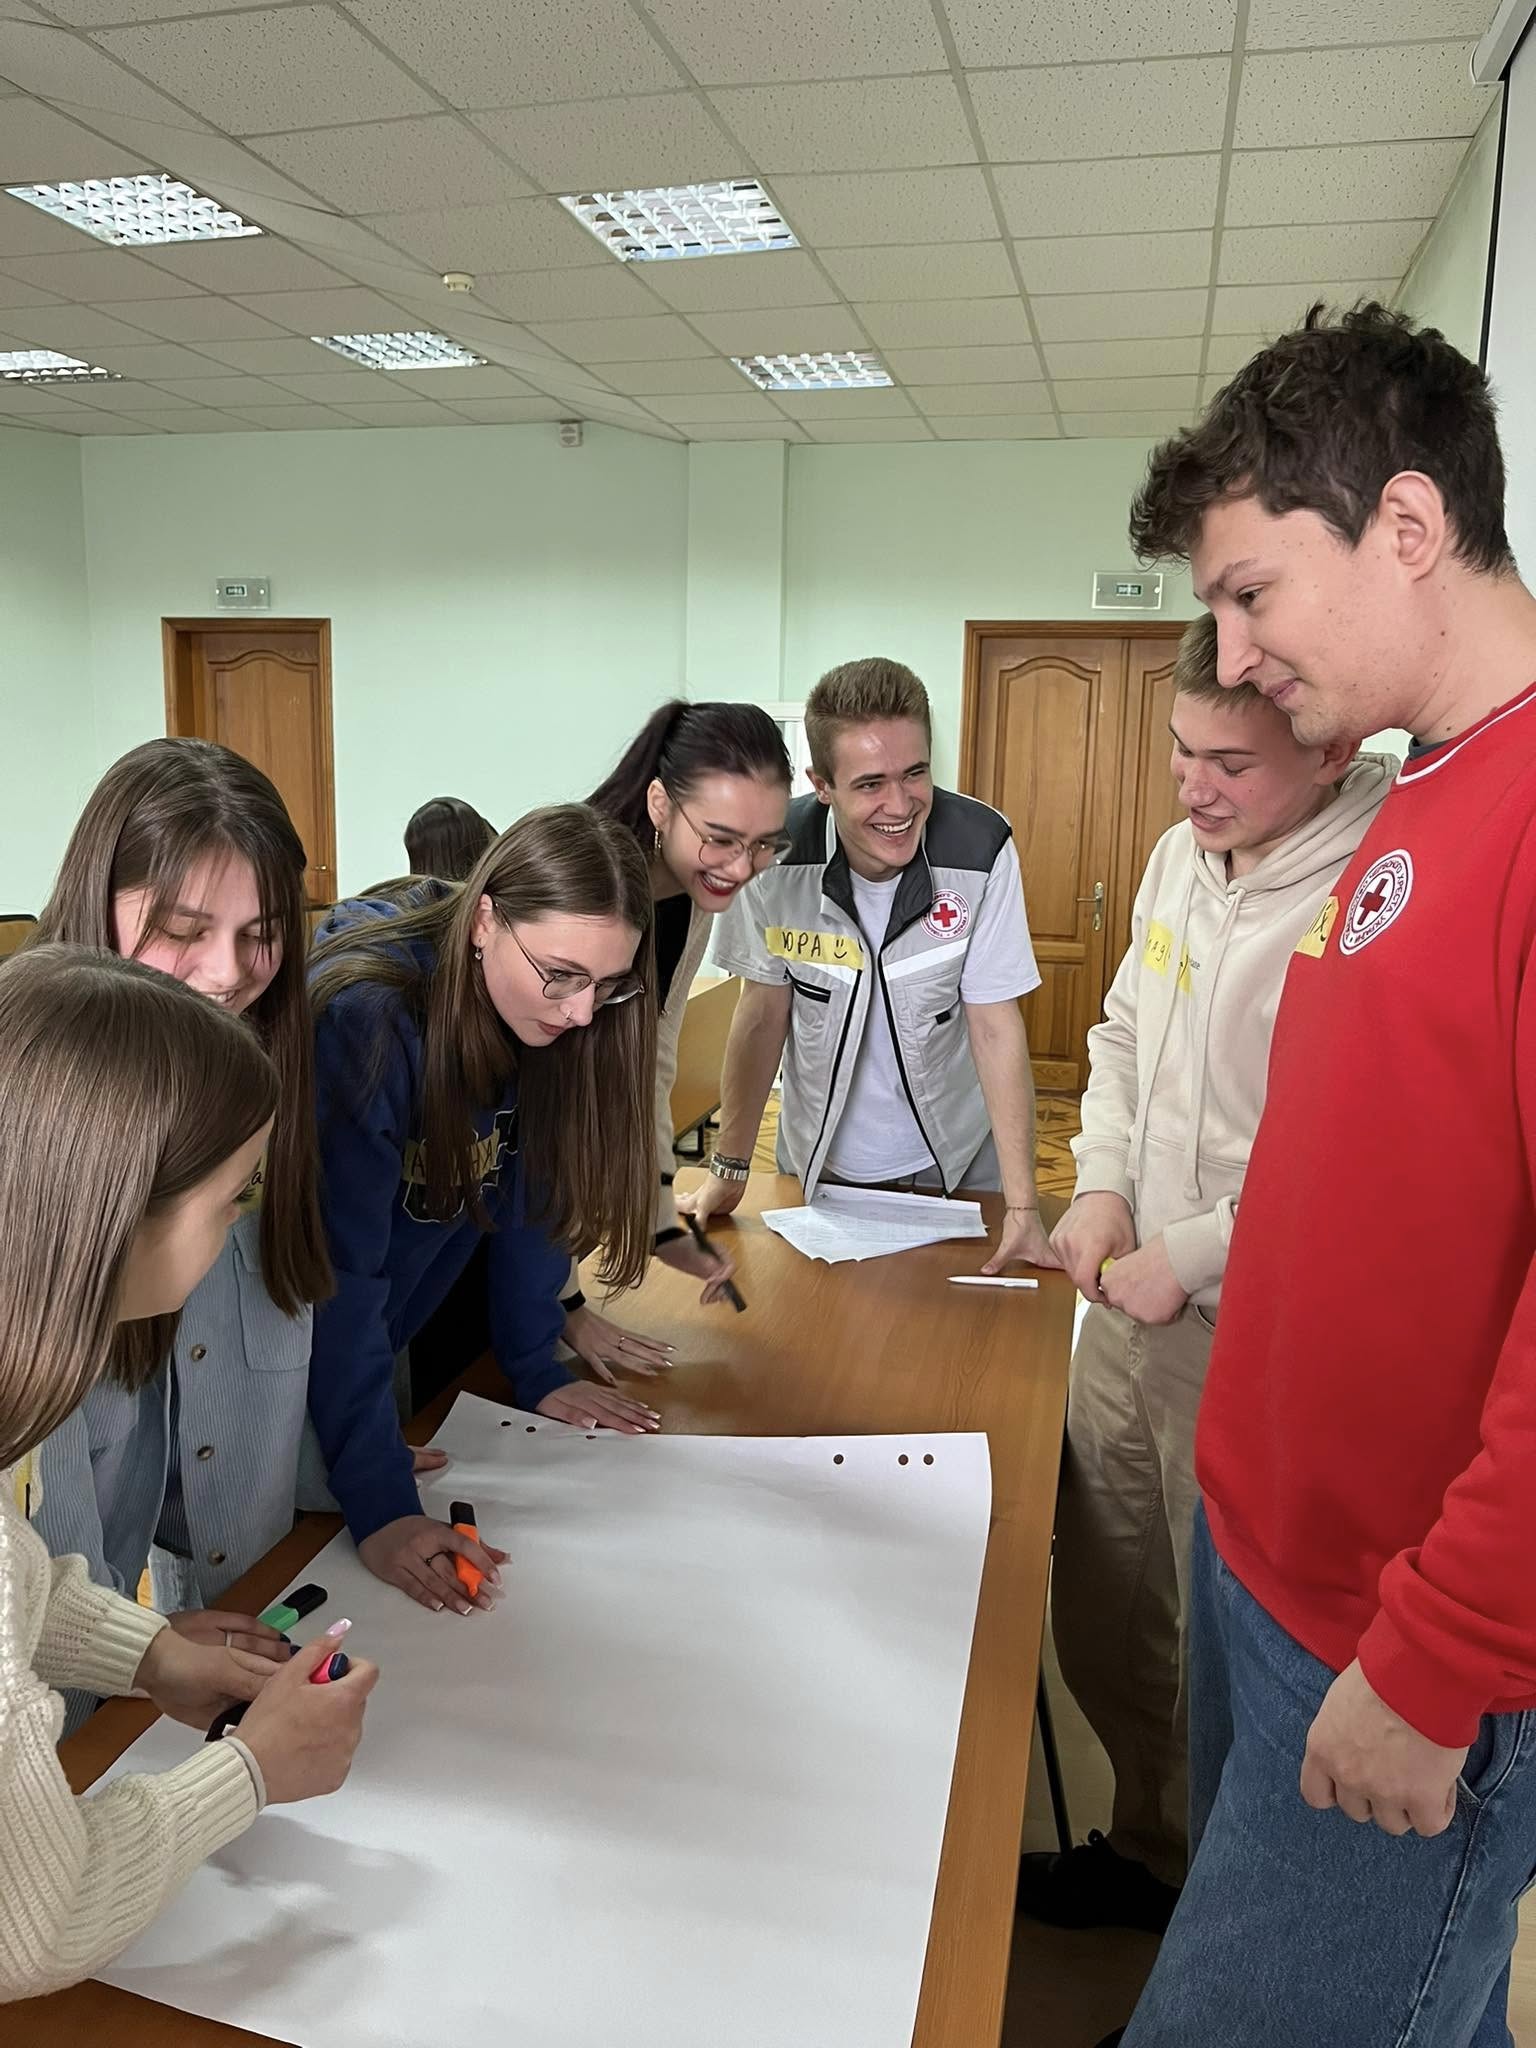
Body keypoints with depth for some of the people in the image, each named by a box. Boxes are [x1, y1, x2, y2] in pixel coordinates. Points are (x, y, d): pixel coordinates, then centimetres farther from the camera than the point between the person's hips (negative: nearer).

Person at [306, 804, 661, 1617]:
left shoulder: (542, 1021, -15)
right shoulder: (361, 1016, -34)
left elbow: (526, 1191, -3)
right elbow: (338, 1274, -35)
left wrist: (537, 1369, -1)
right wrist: (380, 1504, -36)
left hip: (382, 1345, 5)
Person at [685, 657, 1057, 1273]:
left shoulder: (981, 847, -23)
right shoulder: (776, 853, -21)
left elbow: (996, 1027, -18)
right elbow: (764, 1012, -9)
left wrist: (1022, 1207, -20)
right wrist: (730, 1168, -6)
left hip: (955, 1162, 0)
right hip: (818, 1162, 1)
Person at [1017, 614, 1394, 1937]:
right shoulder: (1186, 851, 4)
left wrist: (1191, 1256, -16)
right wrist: (1103, 1184, 3)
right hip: (1131, 1304, 8)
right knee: (1101, 1620, 22)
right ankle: (1149, 1850, 47)